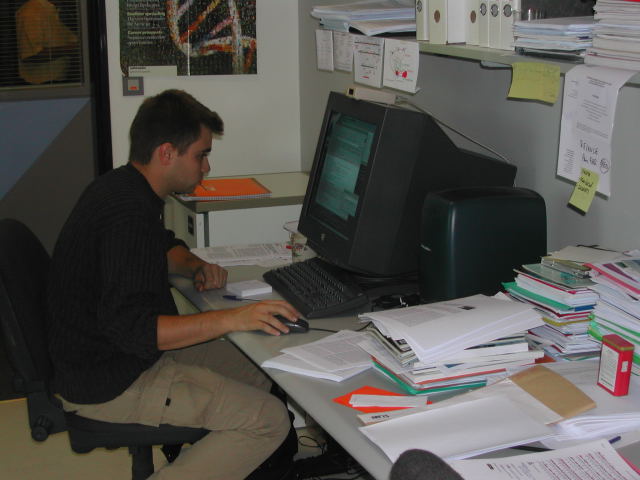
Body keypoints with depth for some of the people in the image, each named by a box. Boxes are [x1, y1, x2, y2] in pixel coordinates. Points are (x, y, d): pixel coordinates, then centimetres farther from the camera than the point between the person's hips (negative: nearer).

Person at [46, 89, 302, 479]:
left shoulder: (121, 186, 6)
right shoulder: (129, 213, -26)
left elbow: (164, 245, 25)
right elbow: (131, 327, -34)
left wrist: (196, 267, 4)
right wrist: (231, 319, -38)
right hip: (107, 384, -10)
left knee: (261, 369, 12)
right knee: (269, 420, -16)